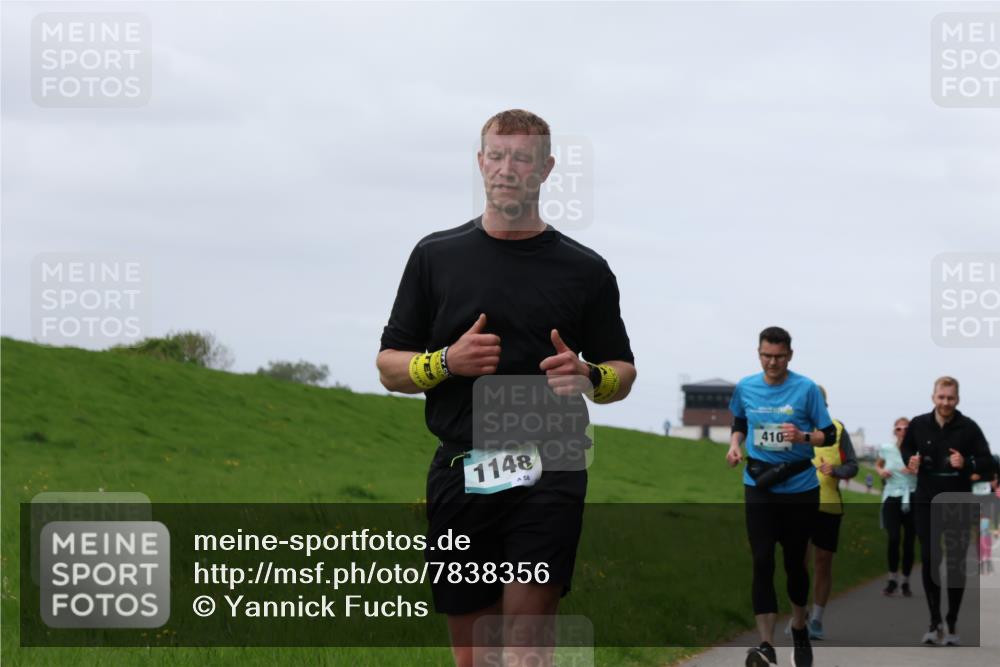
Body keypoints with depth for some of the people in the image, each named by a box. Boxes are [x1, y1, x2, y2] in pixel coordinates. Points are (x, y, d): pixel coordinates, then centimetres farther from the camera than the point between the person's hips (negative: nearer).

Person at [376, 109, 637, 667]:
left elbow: (623, 372, 14)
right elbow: (390, 367, 11)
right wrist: (448, 361, -9)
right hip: (461, 470, 2)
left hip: (548, 470, -2)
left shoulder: (585, 269, 8)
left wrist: (589, 377, -9)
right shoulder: (436, 256, 10)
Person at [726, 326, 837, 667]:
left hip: (799, 487, -1)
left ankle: (799, 629, 34)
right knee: (762, 562, -11)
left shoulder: (806, 388, -7)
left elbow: (829, 434, -4)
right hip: (759, 486, 1)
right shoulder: (745, 388, 2)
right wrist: (735, 445, 0)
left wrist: (804, 437, -23)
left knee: (794, 561, 9)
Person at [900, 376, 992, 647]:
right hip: (926, 503, 2)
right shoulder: (918, 424, -1)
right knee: (929, 561, 2)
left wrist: (967, 464, -25)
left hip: (958, 505, -2)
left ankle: (952, 624, 13)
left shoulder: (969, 428, -9)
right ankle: (935, 622, 10)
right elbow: (906, 446, 18)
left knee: (956, 563, 3)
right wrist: (910, 460, -4)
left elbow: (987, 462, -6)